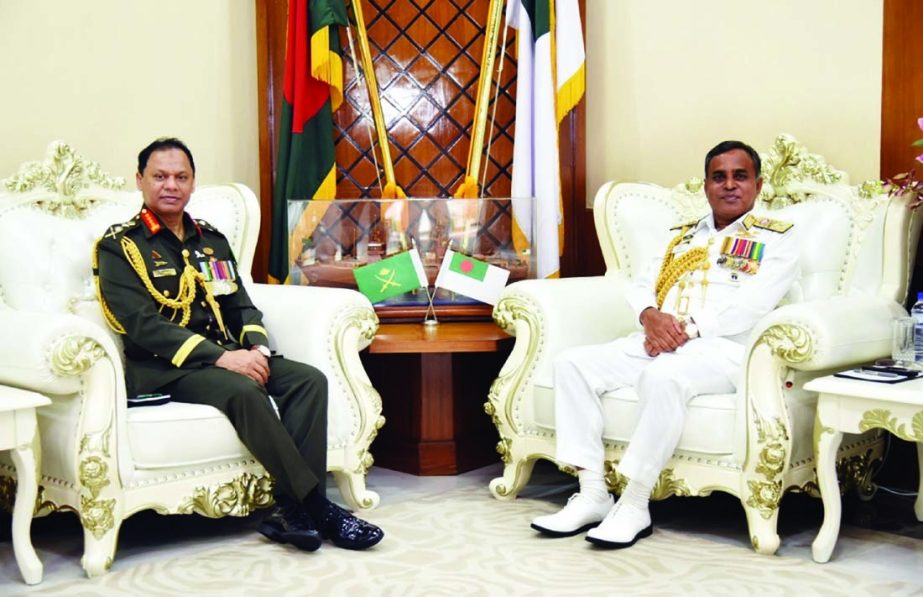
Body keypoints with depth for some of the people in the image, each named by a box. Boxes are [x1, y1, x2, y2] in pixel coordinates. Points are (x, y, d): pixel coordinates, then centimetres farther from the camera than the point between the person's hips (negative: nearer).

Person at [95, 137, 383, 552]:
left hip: (225, 356, 6)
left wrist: (256, 349, -8)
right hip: (162, 368, -6)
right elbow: (141, 324, -13)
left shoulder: (211, 240, 19)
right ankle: (318, 507, -29)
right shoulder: (120, 246, -1)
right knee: (242, 391, -34)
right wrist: (219, 357, -22)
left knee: (309, 379, -18)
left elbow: (241, 306, 17)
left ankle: (292, 511, -25)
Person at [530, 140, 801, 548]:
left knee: (662, 376, -39)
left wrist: (688, 328, -17)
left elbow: (750, 305, -8)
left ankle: (634, 505, -26)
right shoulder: (684, 236, 27)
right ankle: (592, 495, -15)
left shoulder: (776, 239, 9)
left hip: (722, 348, -6)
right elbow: (641, 285, 16)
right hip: (657, 342, 6)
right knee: (572, 363, -15)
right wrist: (651, 316, -7)